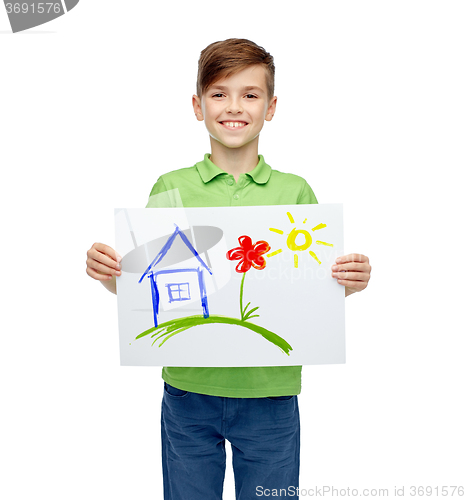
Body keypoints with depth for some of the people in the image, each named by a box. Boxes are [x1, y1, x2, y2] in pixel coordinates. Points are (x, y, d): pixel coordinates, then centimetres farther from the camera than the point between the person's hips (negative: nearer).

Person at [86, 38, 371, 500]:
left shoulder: (296, 193, 1)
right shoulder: (170, 188, 0)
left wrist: (349, 283, -17)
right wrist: (108, 275, -16)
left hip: (271, 394, 1)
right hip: (188, 391, 0)